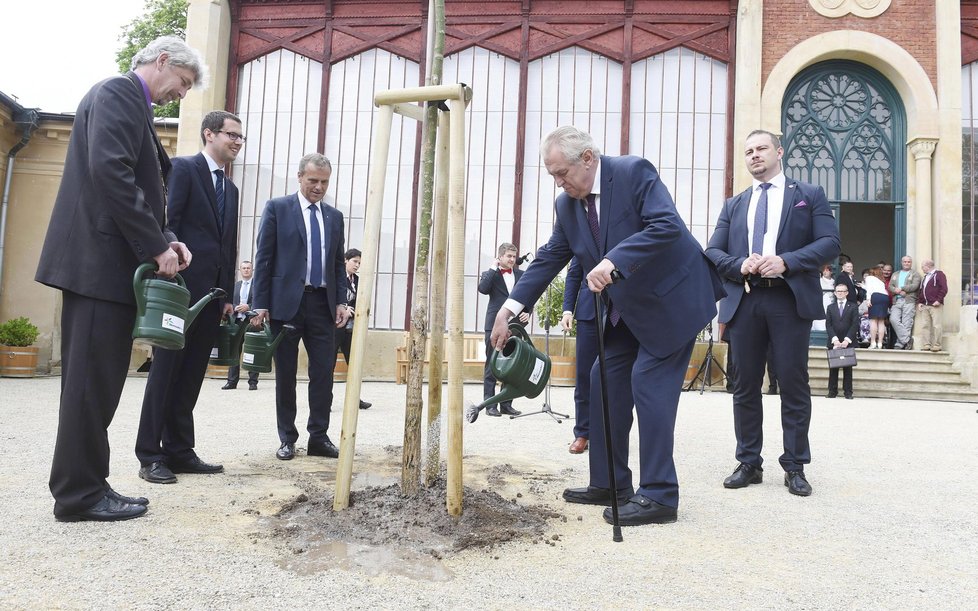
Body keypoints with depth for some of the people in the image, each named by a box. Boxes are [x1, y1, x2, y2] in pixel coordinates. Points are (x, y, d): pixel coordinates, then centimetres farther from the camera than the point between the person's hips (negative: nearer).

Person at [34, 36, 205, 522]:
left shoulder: (133, 105, 23)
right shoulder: (117, 93, -6)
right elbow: (109, 171, -21)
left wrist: (164, 239, 6)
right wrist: (156, 245, -18)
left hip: (106, 263, 10)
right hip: (101, 261, -10)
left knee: (93, 381, 10)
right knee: (93, 381, -5)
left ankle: (80, 488, 18)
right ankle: (81, 494, 3)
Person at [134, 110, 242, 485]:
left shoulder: (230, 189, 21)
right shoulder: (183, 168, 0)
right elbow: (168, 223, -10)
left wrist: (227, 294, 14)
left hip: (212, 293, 7)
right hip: (183, 286, -7)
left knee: (192, 374, 8)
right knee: (166, 370, -3)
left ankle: (179, 451, 14)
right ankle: (150, 455, 4)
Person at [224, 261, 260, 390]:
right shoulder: (235, 285, 17)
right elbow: (229, 302, 14)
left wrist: (248, 307, -16)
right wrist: (235, 308, -6)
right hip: (237, 321, 4)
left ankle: (253, 382, 2)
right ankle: (232, 381, 9)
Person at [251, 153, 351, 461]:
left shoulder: (334, 216, 13)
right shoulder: (277, 208, 1)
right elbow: (264, 259, -2)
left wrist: (341, 301, 3)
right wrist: (261, 304, -7)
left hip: (323, 303, 3)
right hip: (286, 302, -3)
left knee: (324, 372, 1)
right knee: (286, 374, 5)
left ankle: (319, 437, 11)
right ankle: (287, 438, 16)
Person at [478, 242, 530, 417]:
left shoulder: (521, 275, 14)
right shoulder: (490, 274, 5)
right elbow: (483, 288, -15)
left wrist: (527, 313, -2)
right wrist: (494, 268, -8)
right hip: (495, 324, -3)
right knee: (492, 365, 1)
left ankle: (506, 404, 14)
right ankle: (490, 404, 4)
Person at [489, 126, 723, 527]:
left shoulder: (634, 172, -18)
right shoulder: (567, 204, 1)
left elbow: (667, 225, -29)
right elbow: (550, 258, 3)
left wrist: (613, 262, -38)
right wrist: (510, 306, -5)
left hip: (671, 297, -8)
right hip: (625, 308, 8)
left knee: (649, 383, -12)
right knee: (605, 383, 6)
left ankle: (659, 496, -3)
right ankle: (609, 484, 18)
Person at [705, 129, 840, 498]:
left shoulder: (809, 195, 11)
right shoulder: (733, 205, 20)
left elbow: (830, 243, -1)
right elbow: (713, 252, 11)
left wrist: (786, 261, -15)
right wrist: (740, 264, -10)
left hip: (791, 300, -3)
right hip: (744, 301, 3)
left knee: (794, 385, 0)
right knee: (746, 386, 5)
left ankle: (795, 467, 10)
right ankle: (749, 463, 14)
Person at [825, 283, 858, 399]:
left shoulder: (852, 307, 6)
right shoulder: (830, 307, 11)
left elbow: (855, 325, -3)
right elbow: (828, 325, 3)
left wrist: (847, 340, -13)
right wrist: (835, 339, -10)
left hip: (848, 342, -1)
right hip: (833, 342, 1)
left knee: (848, 368, 1)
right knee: (833, 368, 2)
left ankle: (848, 392, 4)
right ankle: (832, 391, 4)